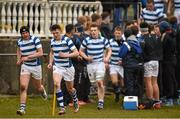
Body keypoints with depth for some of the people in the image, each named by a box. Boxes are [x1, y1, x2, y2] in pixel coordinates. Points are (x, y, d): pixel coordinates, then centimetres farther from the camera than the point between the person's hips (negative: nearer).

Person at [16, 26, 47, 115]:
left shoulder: (35, 39, -14)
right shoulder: (19, 41, 0)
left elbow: (40, 53, -20)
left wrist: (27, 57, -25)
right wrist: (19, 59, 6)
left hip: (36, 66, -2)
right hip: (25, 66, 2)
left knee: (38, 87, 14)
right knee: (23, 86, -18)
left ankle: (43, 91, 53)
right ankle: (22, 108, -18)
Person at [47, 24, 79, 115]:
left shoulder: (67, 40, -13)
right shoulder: (52, 41, 2)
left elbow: (76, 53, -13)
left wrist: (66, 55, -25)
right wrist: (50, 63, 7)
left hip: (68, 67, -3)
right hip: (57, 67, 3)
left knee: (70, 88, 11)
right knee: (56, 84, -23)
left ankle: (75, 101, 47)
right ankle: (62, 108, -22)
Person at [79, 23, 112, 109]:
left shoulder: (103, 40, 1)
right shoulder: (86, 40, 0)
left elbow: (109, 50, 13)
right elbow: (81, 51, 9)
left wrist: (107, 58, -4)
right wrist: (86, 57, -8)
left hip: (100, 63, -2)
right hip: (90, 64, 2)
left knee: (100, 82, -15)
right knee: (94, 83, 5)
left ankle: (101, 101, -13)